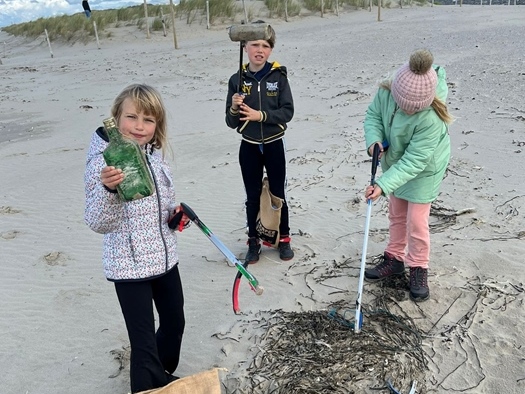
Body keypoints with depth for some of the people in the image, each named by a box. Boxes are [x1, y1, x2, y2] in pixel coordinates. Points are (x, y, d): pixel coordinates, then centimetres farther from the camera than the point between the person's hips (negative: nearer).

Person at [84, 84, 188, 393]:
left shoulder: (155, 154, 2)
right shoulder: (103, 161, -19)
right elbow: (98, 223, -21)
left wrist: (176, 212, -2)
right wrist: (108, 188, -38)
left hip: (164, 258, 7)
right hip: (130, 267, -7)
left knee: (175, 324, 23)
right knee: (144, 343, 0)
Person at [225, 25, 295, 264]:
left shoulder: (278, 76, -5)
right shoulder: (237, 80, -3)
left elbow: (287, 112, -11)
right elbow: (231, 122, -1)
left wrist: (260, 115, -22)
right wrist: (234, 109, -22)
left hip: (274, 145, -1)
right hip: (249, 147, 1)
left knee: (278, 194, 10)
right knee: (253, 196, 11)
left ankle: (284, 239, 28)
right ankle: (253, 241, 27)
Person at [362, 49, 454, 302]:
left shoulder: (430, 119, -38)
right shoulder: (386, 93, -23)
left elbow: (414, 161, -35)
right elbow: (373, 114, -5)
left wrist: (383, 185, -39)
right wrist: (374, 139, -25)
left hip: (423, 170, -6)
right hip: (395, 163, 6)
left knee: (416, 221, 0)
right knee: (396, 215, 19)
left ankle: (419, 270, 22)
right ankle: (394, 259, 37)